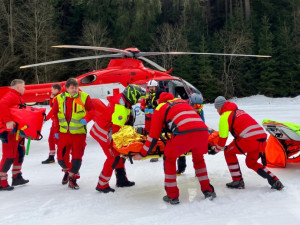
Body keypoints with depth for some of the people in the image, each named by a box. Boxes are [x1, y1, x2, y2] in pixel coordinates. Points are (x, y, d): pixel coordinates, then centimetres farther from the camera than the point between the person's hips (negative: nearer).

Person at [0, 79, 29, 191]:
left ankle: (17, 177, 29)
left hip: (16, 131, 11)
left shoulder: (17, 97, 20)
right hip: (9, 131, -11)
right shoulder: (11, 96, -14)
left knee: (20, 153, 18)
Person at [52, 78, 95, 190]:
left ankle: (73, 178, 15)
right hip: (63, 133, 2)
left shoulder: (84, 97, -5)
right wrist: (56, 131, 5)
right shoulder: (59, 98, 0)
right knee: (61, 158, 8)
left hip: (79, 133, -2)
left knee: (77, 157, -4)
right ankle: (68, 171, 39)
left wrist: (86, 118, -16)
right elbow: (55, 115, 7)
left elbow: (92, 110, 2)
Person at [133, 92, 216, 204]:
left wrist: (142, 154, 25)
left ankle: (172, 196, 18)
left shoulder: (159, 108, 19)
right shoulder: (182, 101, 33)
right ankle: (208, 191, 30)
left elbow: (154, 136, 17)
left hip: (184, 133, -5)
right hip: (203, 131, 5)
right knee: (199, 159, 31)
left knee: (169, 159, 19)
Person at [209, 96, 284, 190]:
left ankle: (238, 181, 12)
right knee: (251, 163, 26)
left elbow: (223, 137, 3)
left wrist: (215, 150, 20)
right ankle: (275, 181, 13)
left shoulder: (225, 116, 3)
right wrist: (233, 145, 45)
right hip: (262, 138, 8)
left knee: (229, 152, 16)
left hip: (250, 139, -8)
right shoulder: (238, 111, 28)